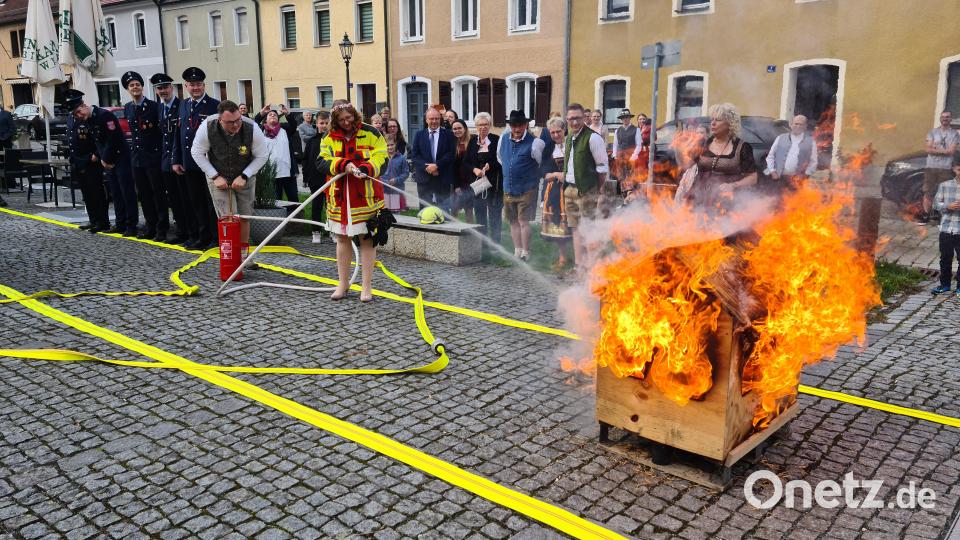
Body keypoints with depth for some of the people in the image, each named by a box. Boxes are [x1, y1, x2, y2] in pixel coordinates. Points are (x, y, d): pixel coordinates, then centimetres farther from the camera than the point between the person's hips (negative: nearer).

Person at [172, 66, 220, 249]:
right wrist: (176, 160, 11)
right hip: (189, 164, 6)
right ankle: (203, 237, 21)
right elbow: (178, 135, 15)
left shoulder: (215, 106, -6)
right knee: (196, 202, 12)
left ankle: (217, 238, 10)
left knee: (212, 202, 1)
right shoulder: (183, 105, 13)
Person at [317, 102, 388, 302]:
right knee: (342, 238, 11)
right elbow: (323, 161, -3)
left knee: (367, 239, 1)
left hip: (366, 196, -3)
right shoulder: (330, 138, 7)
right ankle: (343, 284, 24)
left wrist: (366, 169, -25)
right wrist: (343, 165, -20)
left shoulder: (370, 133, 0)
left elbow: (381, 157, -7)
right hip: (340, 196, 3)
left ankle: (366, 286, 9)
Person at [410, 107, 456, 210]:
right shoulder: (419, 135, 11)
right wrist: (426, 167, -13)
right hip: (424, 178, 1)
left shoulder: (448, 134, 6)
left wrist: (437, 165, -15)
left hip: (443, 178, -1)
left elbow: (451, 154, -4)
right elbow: (414, 155, 2)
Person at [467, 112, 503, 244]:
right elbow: (467, 161, 8)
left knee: (495, 212, -2)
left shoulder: (496, 140, -3)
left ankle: (495, 242, 5)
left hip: (494, 183, -4)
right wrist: (475, 169, -10)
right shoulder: (472, 141, 9)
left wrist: (489, 166, -21)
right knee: (479, 213, 7)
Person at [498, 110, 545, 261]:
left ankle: (525, 254, 1)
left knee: (523, 221, -7)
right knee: (513, 221, 12)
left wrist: (534, 177, 5)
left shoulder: (534, 143, -12)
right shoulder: (503, 140, 5)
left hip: (526, 190, -6)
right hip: (508, 189, 6)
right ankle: (517, 252, 22)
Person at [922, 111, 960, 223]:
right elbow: (928, 150, -4)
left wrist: (936, 149, -6)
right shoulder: (933, 132, 6)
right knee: (928, 192, 2)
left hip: (945, 168, -1)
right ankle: (925, 215, 6)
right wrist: (944, 150, -10)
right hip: (931, 167, 1)